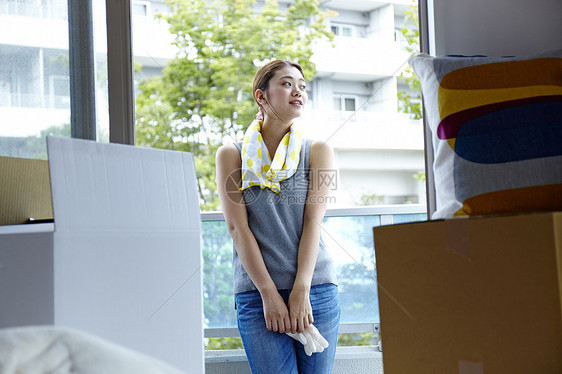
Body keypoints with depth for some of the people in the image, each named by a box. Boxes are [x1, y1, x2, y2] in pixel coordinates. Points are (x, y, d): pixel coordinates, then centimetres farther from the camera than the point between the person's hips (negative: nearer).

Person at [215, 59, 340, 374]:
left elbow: (313, 222, -1)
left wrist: (301, 291, -11)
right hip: (257, 293, -1)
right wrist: (269, 294, -11)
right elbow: (238, 227, -2)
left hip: (316, 289, 2)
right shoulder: (232, 156, 6)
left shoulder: (318, 152, 9)